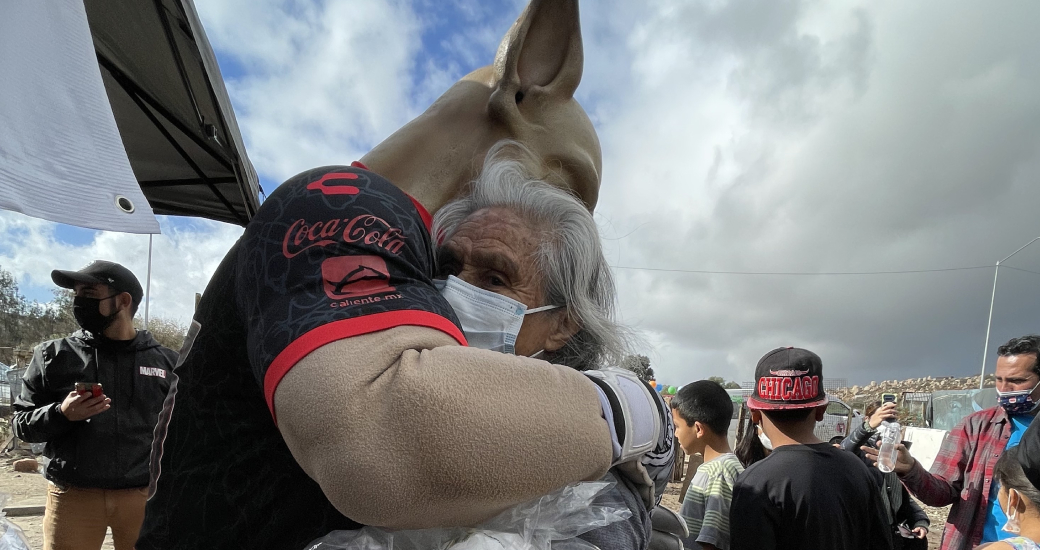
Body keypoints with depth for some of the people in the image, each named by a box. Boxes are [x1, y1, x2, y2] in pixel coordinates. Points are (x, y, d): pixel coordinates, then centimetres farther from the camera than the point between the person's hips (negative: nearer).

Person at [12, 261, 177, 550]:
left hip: (145, 496, 0)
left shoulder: (166, 361, 4)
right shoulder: (54, 355, 5)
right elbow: (22, 424, 7)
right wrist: (61, 414, -12)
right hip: (73, 495, 0)